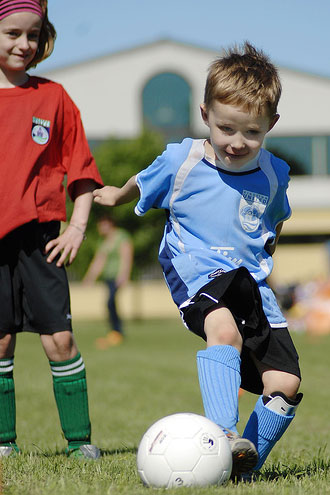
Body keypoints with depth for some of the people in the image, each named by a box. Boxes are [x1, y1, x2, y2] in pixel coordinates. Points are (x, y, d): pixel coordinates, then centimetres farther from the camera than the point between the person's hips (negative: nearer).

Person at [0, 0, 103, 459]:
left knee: (59, 338, -5)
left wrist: (77, 227, -1)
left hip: (39, 235, 0)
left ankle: (80, 440, 3)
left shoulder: (52, 97, 6)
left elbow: (80, 168, 9)